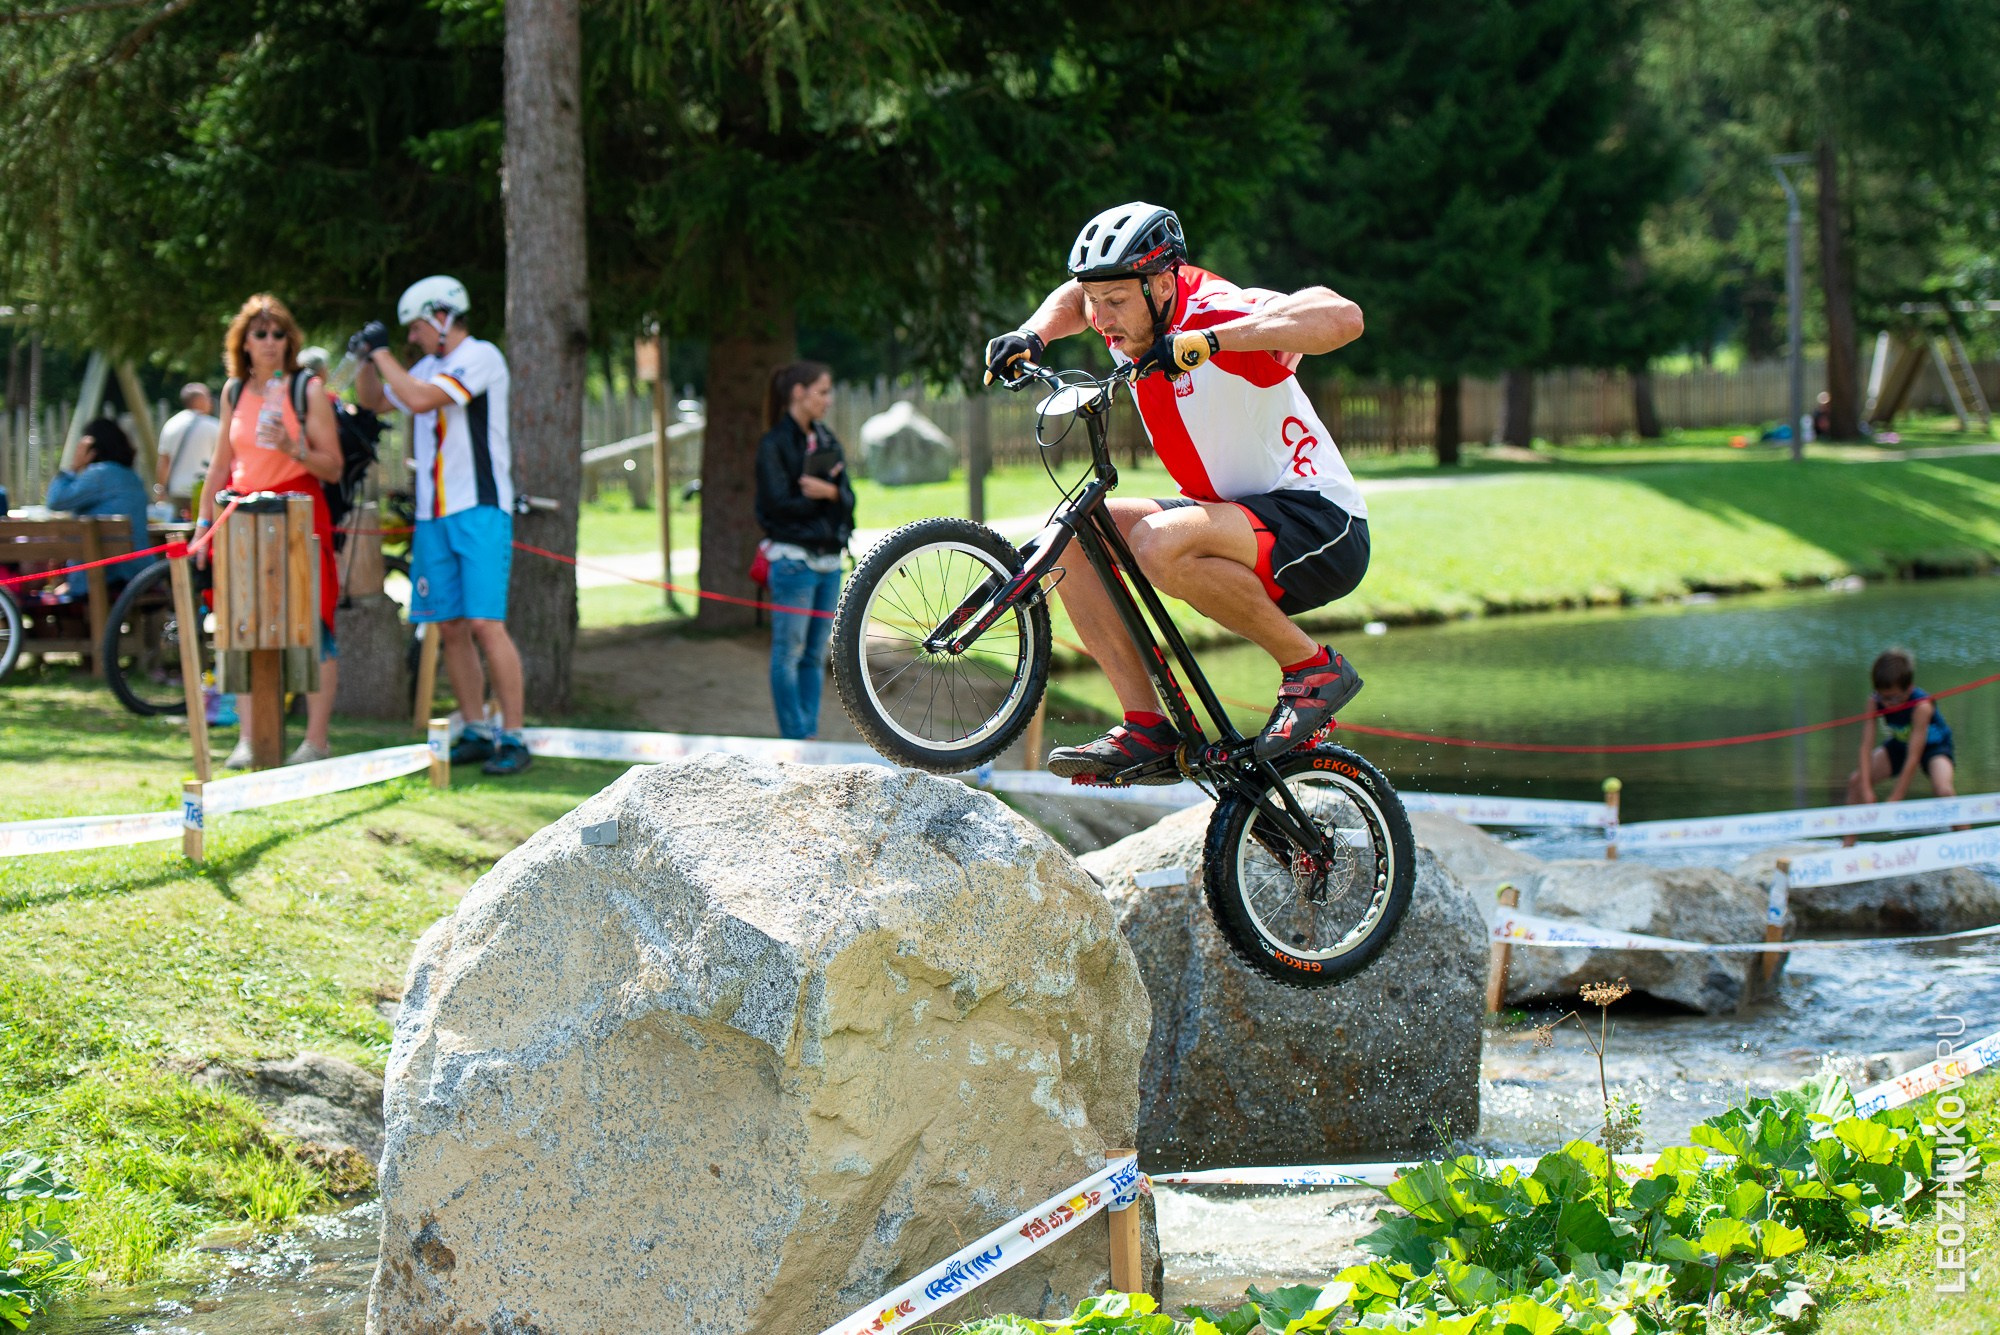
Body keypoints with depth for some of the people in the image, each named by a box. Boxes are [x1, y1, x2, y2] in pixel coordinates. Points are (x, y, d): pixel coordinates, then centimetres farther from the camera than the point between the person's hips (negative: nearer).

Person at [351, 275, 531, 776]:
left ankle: (513, 738, -13)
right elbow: (374, 401, 29)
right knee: (450, 628, 6)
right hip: (433, 516, 8)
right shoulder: (430, 366, 17)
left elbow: (419, 399, -19)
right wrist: (366, 359, 10)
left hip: (480, 510, -8)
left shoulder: (480, 357, -9)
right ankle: (475, 733, 12)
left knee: (486, 625, -15)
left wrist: (381, 350, -8)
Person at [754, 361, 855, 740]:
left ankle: (810, 734, 13)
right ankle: (794, 736, -1)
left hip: (829, 559, 7)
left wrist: (830, 492, -14)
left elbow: (848, 498, 7)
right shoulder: (774, 444, -7)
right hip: (794, 561, -7)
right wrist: (825, 494, -6)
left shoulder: (827, 442, 14)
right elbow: (781, 503, -16)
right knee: (789, 652, -3)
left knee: (815, 654, 9)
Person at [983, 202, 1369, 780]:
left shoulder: (1219, 311, -22)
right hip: (1241, 516, 9)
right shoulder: (1134, 315, 0)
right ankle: (1148, 731, -2)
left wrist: (1208, 340, -45)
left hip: (1321, 529, -9)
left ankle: (1312, 667, -14)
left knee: (1160, 544, -33)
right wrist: (1031, 336, 4)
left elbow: (1341, 317, -40)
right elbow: (1075, 296, 26)